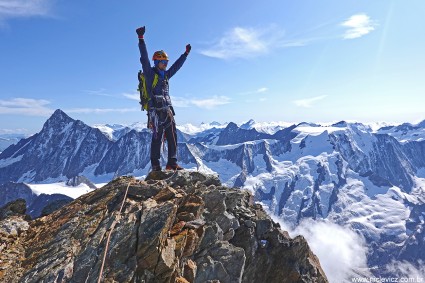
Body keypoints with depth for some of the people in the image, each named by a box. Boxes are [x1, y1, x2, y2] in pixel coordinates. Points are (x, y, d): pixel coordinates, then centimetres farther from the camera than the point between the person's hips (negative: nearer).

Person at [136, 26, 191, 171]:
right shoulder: (150, 73, 1)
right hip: (156, 111, -7)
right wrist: (141, 39, -18)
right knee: (157, 138, -7)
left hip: (168, 111, 7)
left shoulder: (165, 75, 20)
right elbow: (144, 58, -10)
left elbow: (177, 65, 31)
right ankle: (155, 165, 1)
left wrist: (186, 53, 37)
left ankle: (172, 163, 11)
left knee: (172, 137, 5)